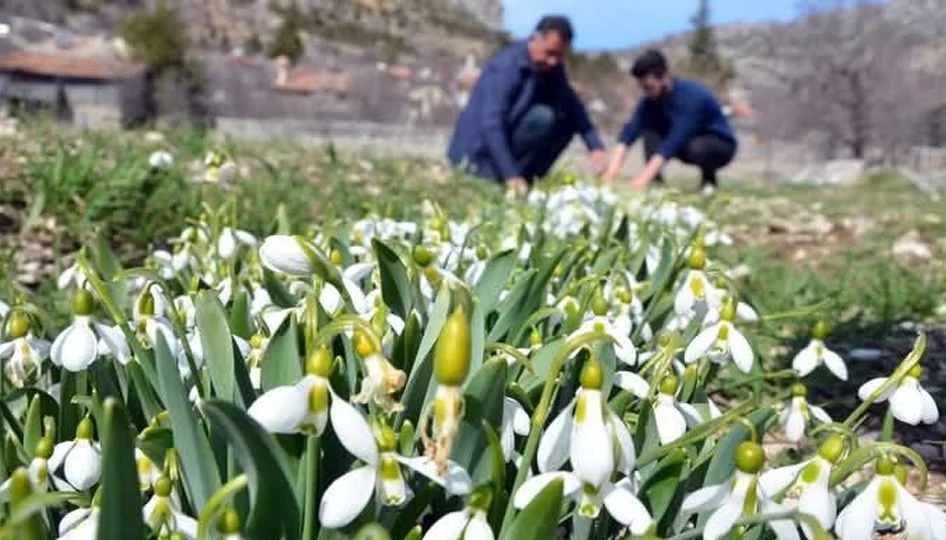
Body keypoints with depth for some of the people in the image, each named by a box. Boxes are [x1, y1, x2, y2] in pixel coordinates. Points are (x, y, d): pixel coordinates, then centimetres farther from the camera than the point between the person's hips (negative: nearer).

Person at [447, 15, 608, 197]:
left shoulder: (552, 68, 2)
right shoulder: (506, 66, -21)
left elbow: (574, 107, -1)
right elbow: (491, 125, -29)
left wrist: (596, 147, -17)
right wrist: (511, 175, -35)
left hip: (509, 144, 8)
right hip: (479, 151, -8)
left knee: (566, 120, -5)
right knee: (542, 118, -25)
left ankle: (524, 178, -5)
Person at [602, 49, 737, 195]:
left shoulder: (691, 96, -31)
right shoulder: (651, 99, -12)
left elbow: (675, 140, -40)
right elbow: (632, 129, -22)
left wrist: (645, 177, -47)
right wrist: (614, 167, -38)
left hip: (721, 144, -6)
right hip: (687, 141, 6)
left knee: (697, 148, -39)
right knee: (649, 127, -16)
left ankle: (709, 179, -7)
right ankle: (656, 182, -17)